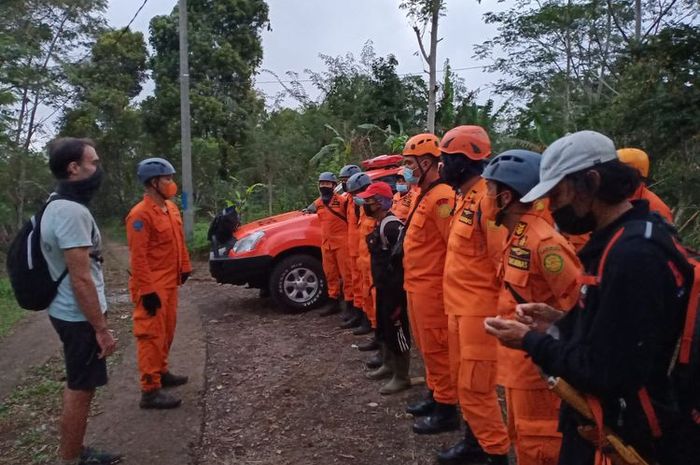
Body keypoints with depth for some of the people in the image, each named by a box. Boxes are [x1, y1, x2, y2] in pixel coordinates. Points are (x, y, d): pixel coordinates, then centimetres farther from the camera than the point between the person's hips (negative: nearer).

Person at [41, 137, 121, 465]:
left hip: (67, 312, 10)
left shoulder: (57, 205, 10)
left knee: (77, 386, 20)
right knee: (81, 389, 3)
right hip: (79, 316, -10)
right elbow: (81, 279, -25)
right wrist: (101, 328, -20)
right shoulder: (72, 212, -23)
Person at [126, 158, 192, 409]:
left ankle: (161, 372, 34)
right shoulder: (140, 215, -19)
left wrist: (185, 267, 18)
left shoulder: (171, 207, 9)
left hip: (170, 283, 9)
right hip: (152, 287, -9)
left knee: (167, 331, 19)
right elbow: (138, 257, -22)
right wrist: (147, 291, -22)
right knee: (152, 335, -4)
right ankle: (150, 391, 2)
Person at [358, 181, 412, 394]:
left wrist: (397, 286, -22)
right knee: (383, 328, 21)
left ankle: (402, 377, 11)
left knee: (396, 330, -1)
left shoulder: (392, 226, -20)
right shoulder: (379, 225, 12)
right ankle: (388, 365, 38)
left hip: (394, 288, -10)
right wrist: (378, 281, 18)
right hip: (383, 286, 11)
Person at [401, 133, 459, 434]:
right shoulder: (425, 196, 14)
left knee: (436, 348, 0)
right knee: (426, 346, 19)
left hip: (430, 287, -10)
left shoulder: (440, 197, -19)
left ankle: (446, 410, 13)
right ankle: (436, 396, 34)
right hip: (417, 285, 10)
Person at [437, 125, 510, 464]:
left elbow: (505, 260, -21)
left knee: (474, 386, -1)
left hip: (479, 311, -10)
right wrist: (454, 303, 17)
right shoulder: (464, 198, 13)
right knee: (463, 381, 19)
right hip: (459, 308, 10)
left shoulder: (486, 200, -19)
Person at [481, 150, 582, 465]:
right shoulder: (517, 236, 6)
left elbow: (578, 302, -24)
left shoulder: (542, 241, -24)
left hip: (537, 358, -9)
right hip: (519, 354, 9)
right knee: (521, 434, 23)